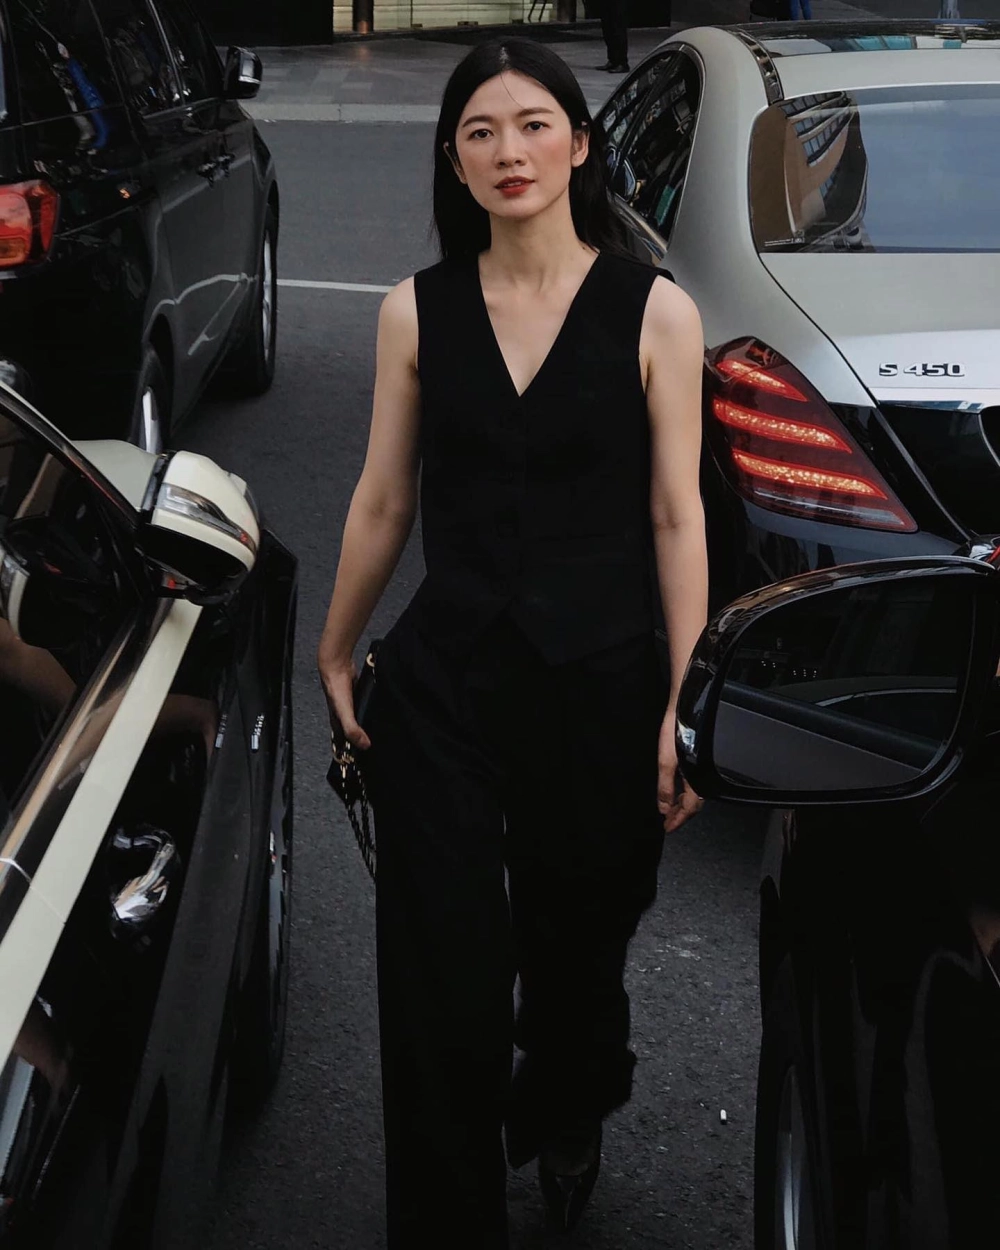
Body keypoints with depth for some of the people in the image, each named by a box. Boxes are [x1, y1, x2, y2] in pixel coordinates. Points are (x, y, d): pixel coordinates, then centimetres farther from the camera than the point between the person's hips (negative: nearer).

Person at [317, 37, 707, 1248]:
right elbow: (382, 499, 7)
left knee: (577, 948, 19)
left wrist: (684, 705, -8)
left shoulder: (654, 312, -6)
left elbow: (676, 516, -6)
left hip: (598, 684, 0)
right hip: (442, 684, 1)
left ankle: (564, 1122, 52)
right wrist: (335, 654, 13)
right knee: (443, 980, -1)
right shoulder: (416, 311, 0)